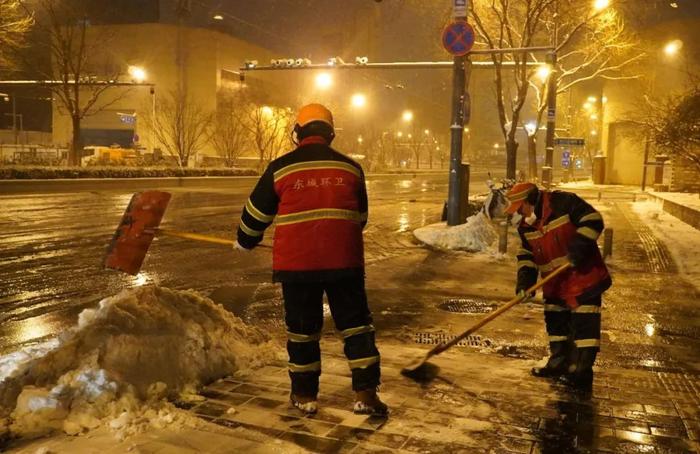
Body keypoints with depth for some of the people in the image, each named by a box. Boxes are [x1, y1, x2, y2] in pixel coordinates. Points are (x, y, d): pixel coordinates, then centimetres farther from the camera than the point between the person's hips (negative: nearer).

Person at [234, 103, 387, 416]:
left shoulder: (281, 168, 1)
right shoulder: (350, 167, 8)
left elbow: (257, 212, 11)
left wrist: (245, 241, 29)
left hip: (296, 262, -1)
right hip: (344, 260, 1)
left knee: (302, 327, 12)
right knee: (356, 323, 11)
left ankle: (305, 395, 21)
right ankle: (366, 394, 9)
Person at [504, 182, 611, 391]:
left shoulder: (563, 203, -17)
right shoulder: (526, 226, 5)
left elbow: (593, 219, -19)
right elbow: (526, 254, 8)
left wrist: (580, 247, -27)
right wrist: (525, 279, -6)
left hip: (583, 275, -8)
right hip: (555, 282, 8)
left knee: (584, 322, -6)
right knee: (555, 320, 15)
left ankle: (581, 370, -2)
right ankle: (559, 363, 29)